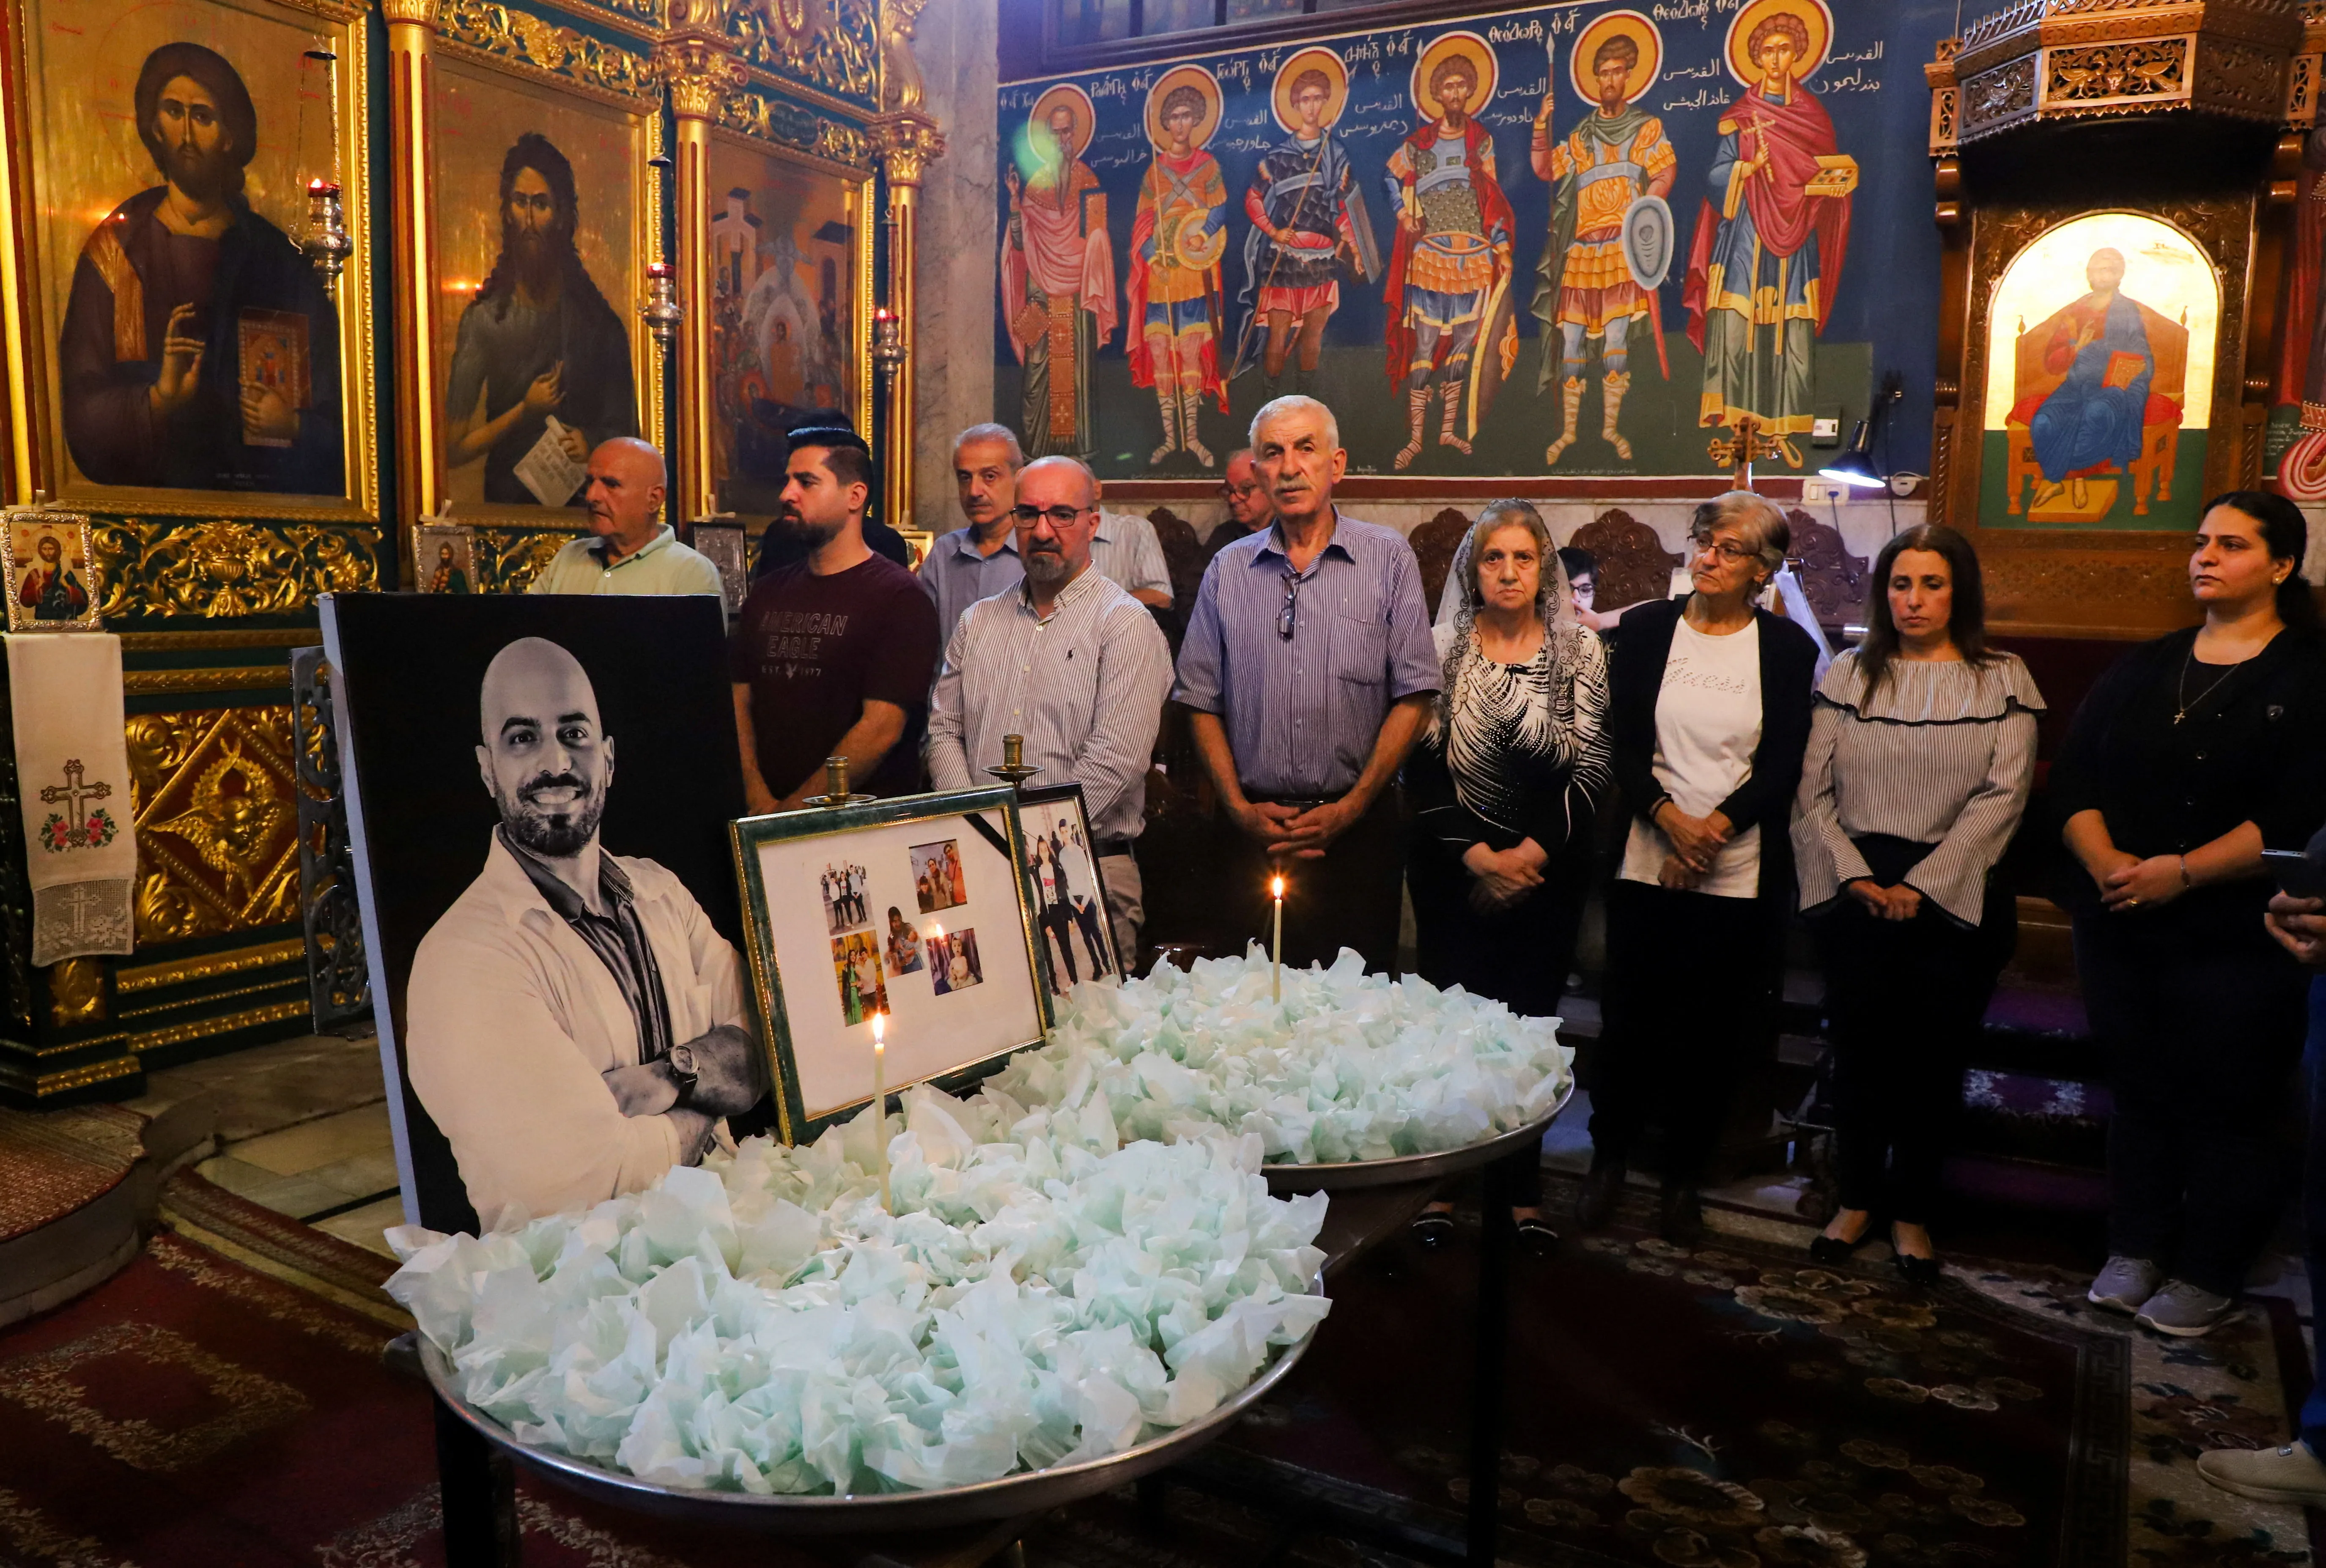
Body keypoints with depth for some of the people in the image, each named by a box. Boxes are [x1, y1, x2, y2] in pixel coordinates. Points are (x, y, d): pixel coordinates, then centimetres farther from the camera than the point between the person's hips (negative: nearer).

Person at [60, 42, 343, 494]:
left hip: (270, 503, 1)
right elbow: (83, 419, 1)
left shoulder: (280, 262, 10)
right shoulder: (118, 251, 8)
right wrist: (158, 400, -15)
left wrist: (292, 427, -10)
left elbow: (337, 419, 9)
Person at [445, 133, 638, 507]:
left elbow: (625, 432, 8)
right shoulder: (482, 319, -1)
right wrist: (524, 412, -8)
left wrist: (591, 443, -11)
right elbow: (453, 449, 0)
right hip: (506, 503, 0)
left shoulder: (600, 321, 2)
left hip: (582, 501, 0)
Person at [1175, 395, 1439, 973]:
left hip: (1359, 824, -2)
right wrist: (1240, 808, -3)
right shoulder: (1228, 569, 8)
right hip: (1258, 832, 2)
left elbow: (1414, 697, -3)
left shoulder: (1389, 559, 1)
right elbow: (1202, 702, 8)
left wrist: (1350, 809, -9)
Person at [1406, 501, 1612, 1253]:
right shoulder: (1442, 649, 0)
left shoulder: (1581, 651, 2)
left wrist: (1533, 852, -10)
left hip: (1547, 865, 1)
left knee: (1531, 1022, 4)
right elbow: (1422, 767, -4)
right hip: (1455, 866, 0)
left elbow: (1591, 768, -1)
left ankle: (1526, 1190, 17)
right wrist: (1477, 856, -11)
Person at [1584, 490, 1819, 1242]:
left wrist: (1711, 830, -13)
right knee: (1629, 1018, 5)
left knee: (1713, 1031, 7)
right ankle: (1609, 1158, 25)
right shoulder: (1646, 629, 4)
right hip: (1644, 865, 1)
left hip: (1739, 876, 0)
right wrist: (1670, 819, -14)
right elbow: (1623, 744, 0)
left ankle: (1683, 1174, 24)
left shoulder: (1788, 648, 2)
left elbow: (1782, 769, -2)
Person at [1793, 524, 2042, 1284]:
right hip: (1859, 892, 1)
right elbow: (1813, 790, 2)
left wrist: (1922, 884, -13)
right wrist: (1854, 876, -10)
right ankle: (1857, 1198, 22)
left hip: (1954, 896, -1)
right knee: (1859, 1048, 5)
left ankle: (1911, 1211, 21)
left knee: (1933, 1056, 5)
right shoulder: (1849, 674, 7)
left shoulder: (2002, 679, 3)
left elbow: (2003, 795, -6)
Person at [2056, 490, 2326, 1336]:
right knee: (2139, 1092, 15)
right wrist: (2105, 863, -14)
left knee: (2224, 1108, 5)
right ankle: (2136, 1250, 30)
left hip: (2235, 941, -4)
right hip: (2121, 931, 4)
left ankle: (2208, 1277, 21)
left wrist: (2181, 871, -20)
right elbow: (2074, 776, 2)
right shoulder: (2141, 670, 11)